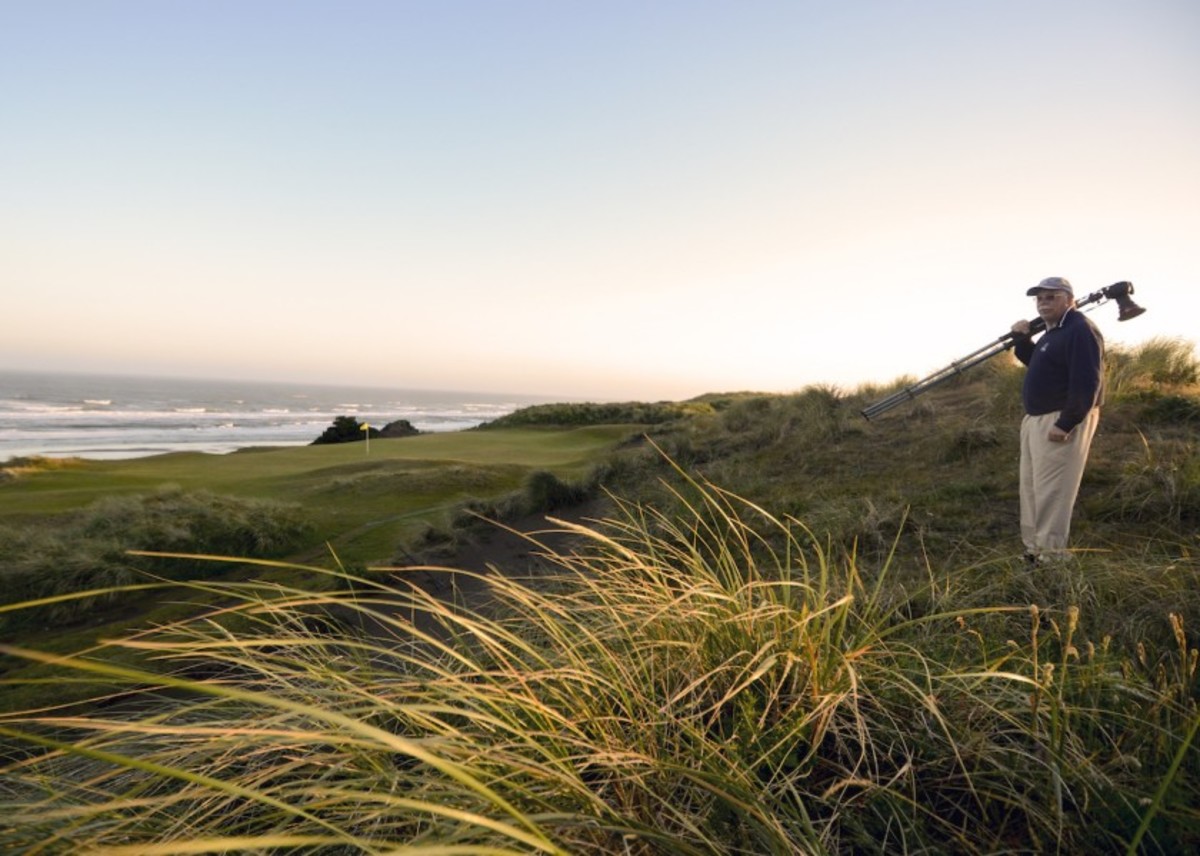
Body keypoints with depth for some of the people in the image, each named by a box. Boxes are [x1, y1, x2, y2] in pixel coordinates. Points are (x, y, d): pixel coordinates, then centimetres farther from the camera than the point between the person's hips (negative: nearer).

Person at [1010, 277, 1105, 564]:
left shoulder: (1081, 330, -15)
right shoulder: (1053, 331, 16)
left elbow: (1086, 384, -23)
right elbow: (1036, 365, 27)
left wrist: (1065, 424, -25)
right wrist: (1022, 339, 12)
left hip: (1061, 422, -11)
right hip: (1037, 419, 11)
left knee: (1050, 491, -7)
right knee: (1032, 487, 15)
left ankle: (1051, 555, 1)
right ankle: (1034, 548, 25)